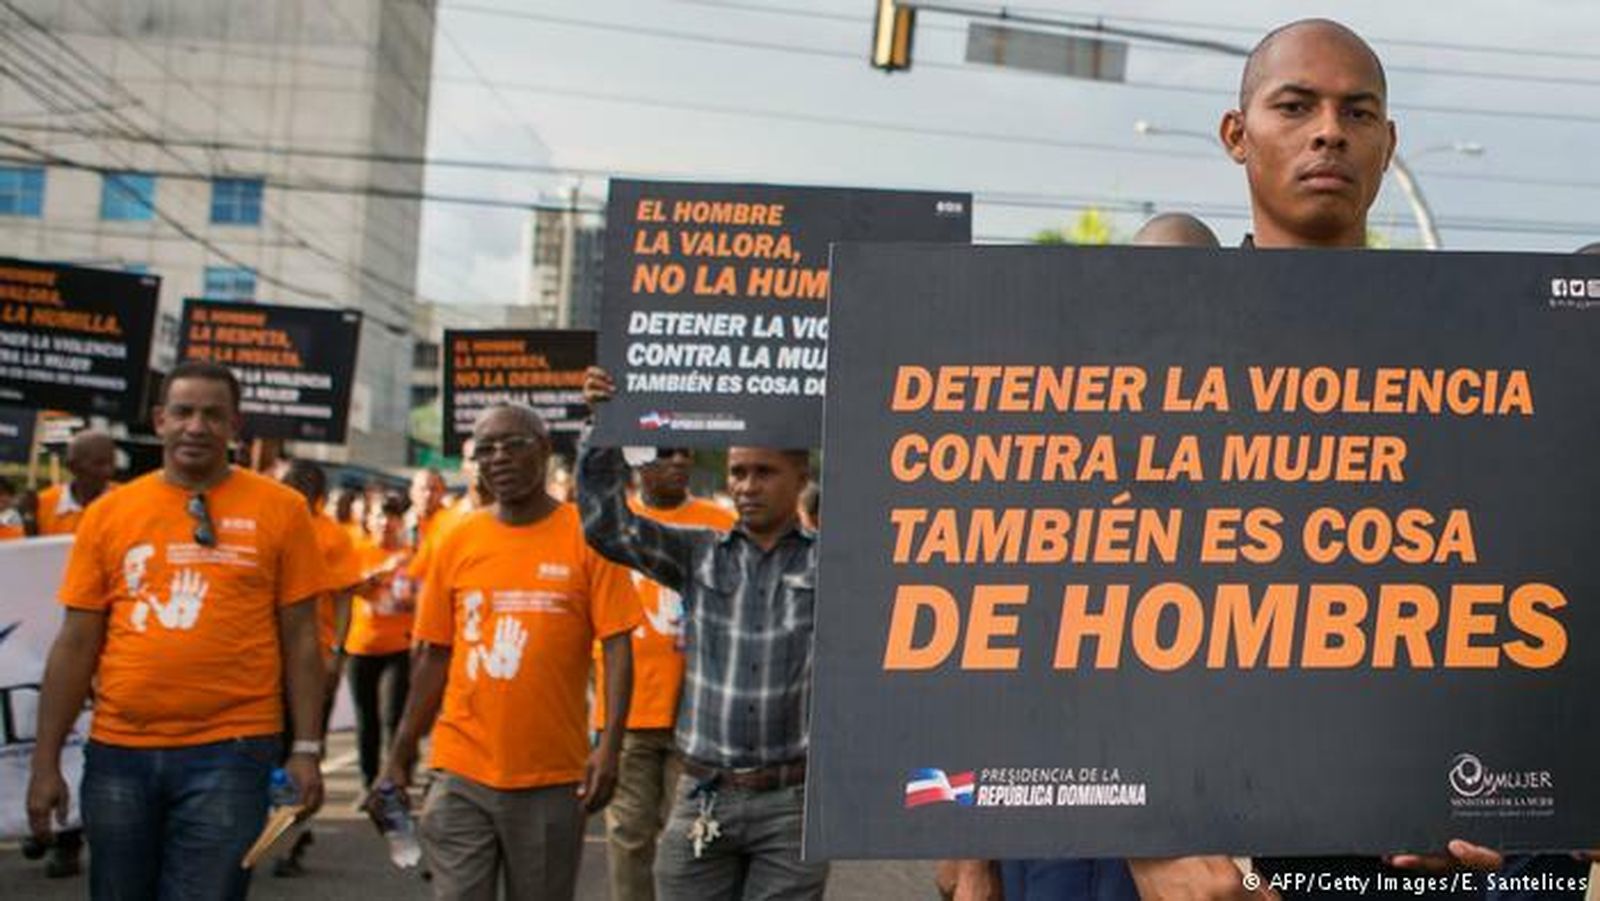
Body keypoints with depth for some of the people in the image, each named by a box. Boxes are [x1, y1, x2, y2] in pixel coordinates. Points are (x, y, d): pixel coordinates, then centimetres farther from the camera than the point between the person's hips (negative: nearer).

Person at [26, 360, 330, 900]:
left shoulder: (279, 510, -1)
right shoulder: (108, 513, 5)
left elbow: (300, 638, 1)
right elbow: (75, 645, 6)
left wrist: (306, 747, -3)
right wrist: (46, 761, 4)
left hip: (229, 752, -3)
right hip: (118, 751, 3)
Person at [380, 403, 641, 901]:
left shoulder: (586, 535, -4)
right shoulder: (458, 540, 5)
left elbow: (617, 647, -7)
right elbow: (434, 656, 9)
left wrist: (609, 746, -17)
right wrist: (400, 753, 8)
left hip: (553, 779, -2)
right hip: (461, 774, 2)